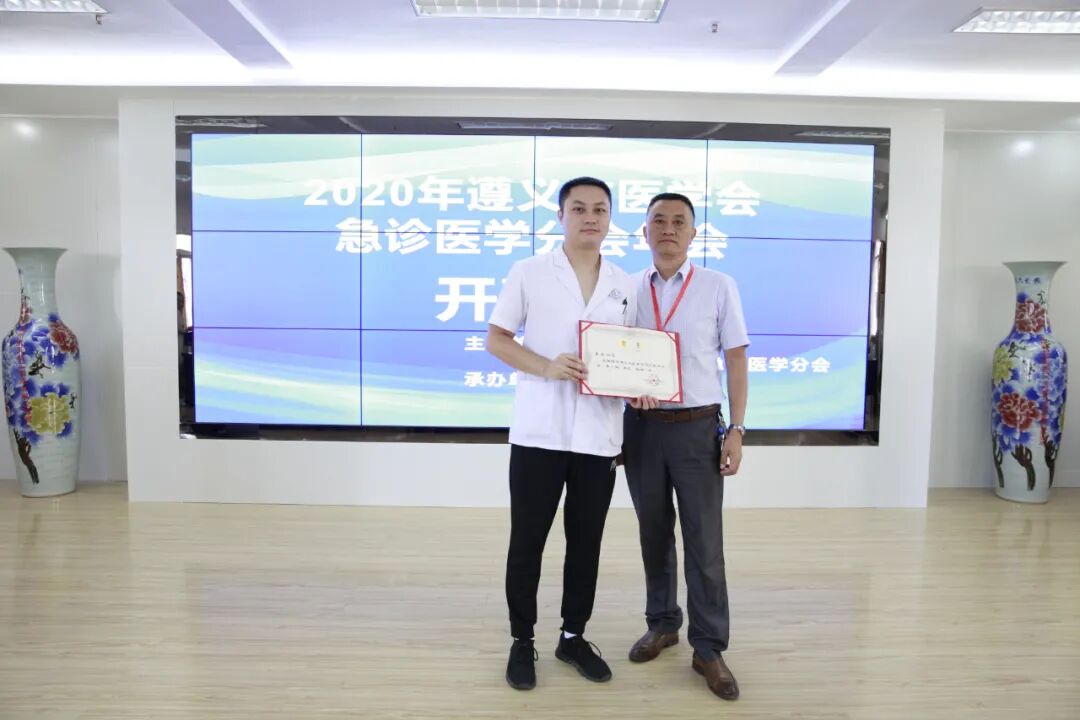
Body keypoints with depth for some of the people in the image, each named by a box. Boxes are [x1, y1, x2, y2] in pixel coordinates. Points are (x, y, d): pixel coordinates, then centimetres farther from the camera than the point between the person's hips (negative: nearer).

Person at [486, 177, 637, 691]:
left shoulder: (624, 285, 9)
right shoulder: (528, 273, 0)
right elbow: (495, 339, -1)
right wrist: (546, 367, -17)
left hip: (600, 433, 3)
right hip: (539, 430, -3)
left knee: (586, 542, 13)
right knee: (527, 541, 6)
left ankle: (573, 636, 30)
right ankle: (522, 640, 24)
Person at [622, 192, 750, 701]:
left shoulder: (719, 287, -1)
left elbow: (736, 360, -1)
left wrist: (736, 430, -6)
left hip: (698, 427, -2)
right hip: (642, 426, 3)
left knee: (704, 541, 2)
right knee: (654, 534, 15)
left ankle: (709, 649, 16)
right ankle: (661, 624, 33)